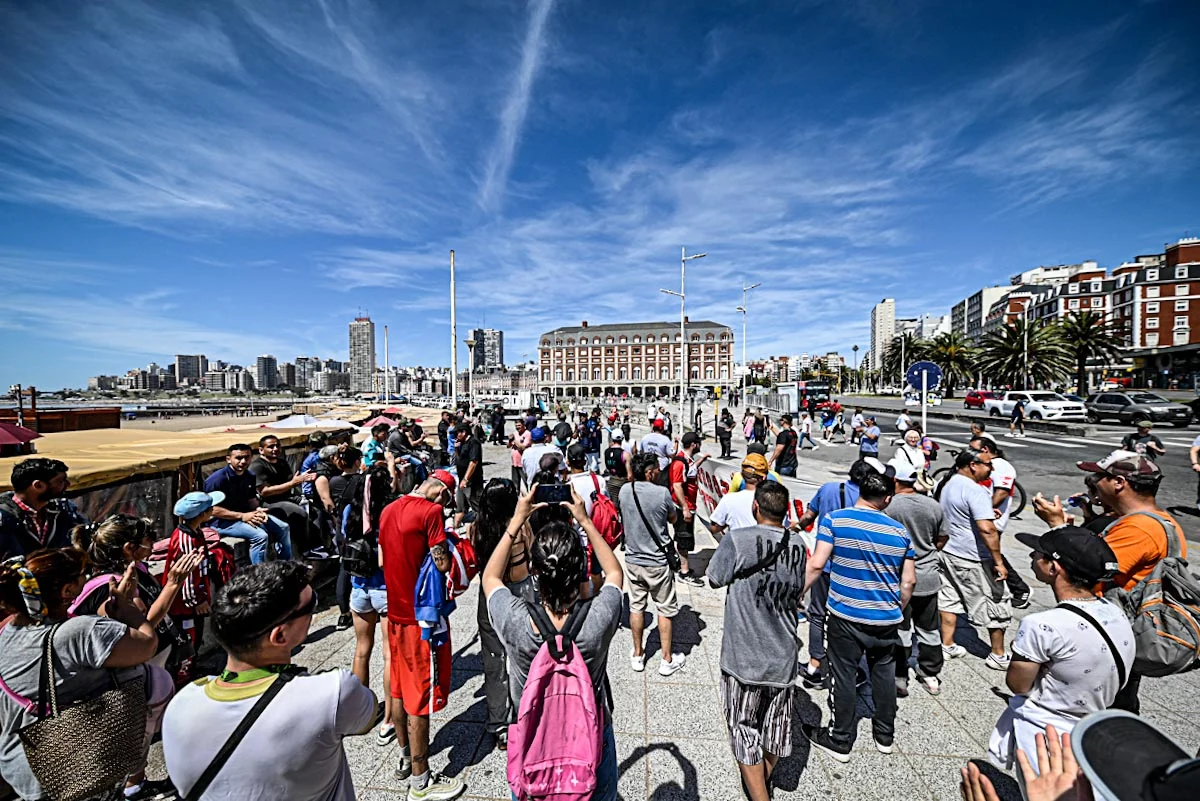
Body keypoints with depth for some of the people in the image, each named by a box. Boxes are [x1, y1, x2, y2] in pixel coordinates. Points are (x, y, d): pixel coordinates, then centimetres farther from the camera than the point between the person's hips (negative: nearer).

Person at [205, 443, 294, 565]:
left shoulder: (249, 476, 4)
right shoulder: (217, 480, -20)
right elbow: (212, 510, -22)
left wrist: (258, 510, -8)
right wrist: (242, 516, -25)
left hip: (245, 514, 8)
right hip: (222, 521, -8)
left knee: (283, 527, 6)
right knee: (260, 535, -29)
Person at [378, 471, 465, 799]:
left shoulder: (389, 510, 5)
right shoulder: (431, 511, -21)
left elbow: (383, 559, 12)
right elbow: (443, 564, -23)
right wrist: (449, 541, -5)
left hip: (396, 613, 8)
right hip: (423, 617, -8)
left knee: (401, 688, 22)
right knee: (421, 697, 6)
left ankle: (405, 759, 40)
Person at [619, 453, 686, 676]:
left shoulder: (624, 490, -7)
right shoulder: (662, 493, -20)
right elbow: (673, 518, -3)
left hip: (632, 559, 4)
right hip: (657, 562, -4)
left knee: (636, 607, 17)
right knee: (665, 610, 13)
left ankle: (638, 655, 31)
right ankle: (667, 660, 25)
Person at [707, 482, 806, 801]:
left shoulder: (738, 539, -21)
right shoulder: (797, 546, -5)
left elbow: (715, 579, -8)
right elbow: (797, 595, 8)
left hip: (744, 656, -5)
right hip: (783, 655, 6)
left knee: (746, 730, 13)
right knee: (775, 726, 25)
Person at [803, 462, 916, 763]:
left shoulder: (834, 520, -13)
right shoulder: (900, 532, -1)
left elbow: (816, 564, -17)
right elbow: (909, 581, 3)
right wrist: (898, 609, 19)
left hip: (846, 616, -3)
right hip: (886, 619, 4)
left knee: (844, 676, 10)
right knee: (883, 673, 22)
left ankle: (840, 741, 24)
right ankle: (885, 736, 40)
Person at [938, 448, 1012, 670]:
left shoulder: (948, 485, 6)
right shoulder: (975, 491, -22)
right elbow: (986, 529, -29)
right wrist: (999, 562, -23)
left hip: (949, 553, 8)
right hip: (973, 561, -8)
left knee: (949, 600, 15)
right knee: (997, 604, 10)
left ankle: (947, 646, 25)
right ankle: (998, 656, 23)